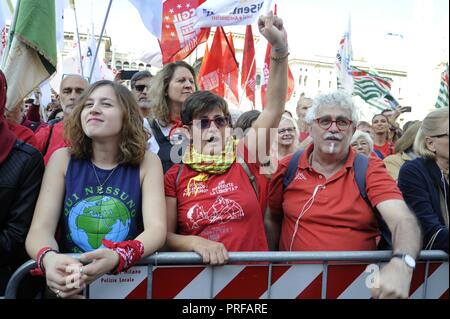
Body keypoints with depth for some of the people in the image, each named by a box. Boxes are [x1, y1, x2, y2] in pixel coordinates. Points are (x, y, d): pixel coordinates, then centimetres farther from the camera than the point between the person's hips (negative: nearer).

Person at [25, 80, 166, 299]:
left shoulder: (147, 162, -1)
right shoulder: (63, 158, 2)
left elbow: (156, 229, -11)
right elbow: (40, 229, -5)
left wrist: (117, 258, -30)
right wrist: (48, 259, -27)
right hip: (69, 280, 2)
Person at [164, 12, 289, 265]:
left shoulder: (244, 160, 1)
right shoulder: (175, 176, 2)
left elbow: (274, 108, -4)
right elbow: (166, 236, 3)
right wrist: (196, 243, -16)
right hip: (199, 272, 0)